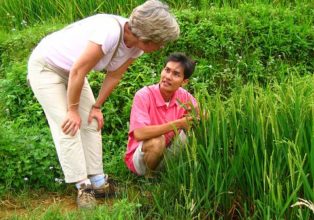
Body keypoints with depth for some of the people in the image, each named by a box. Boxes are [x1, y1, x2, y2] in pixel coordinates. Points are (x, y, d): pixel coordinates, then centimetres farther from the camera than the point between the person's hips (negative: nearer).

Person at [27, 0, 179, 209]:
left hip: (70, 70, 8)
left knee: (91, 124, 4)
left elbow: (114, 76, 0)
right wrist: (73, 110, -19)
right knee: (68, 127, -11)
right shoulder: (110, 32, -38)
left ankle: (98, 183, 10)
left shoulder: (136, 45, -13)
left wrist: (96, 106, 1)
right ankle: (83, 187, -4)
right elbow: (78, 71, -30)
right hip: (45, 66, -8)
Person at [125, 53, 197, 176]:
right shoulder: (143, 95, -21)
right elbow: (139, 134, -33)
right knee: (157, 141, -35)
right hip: (139, 156, -4)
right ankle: (149, 176, -8)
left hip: (168, 153, 4)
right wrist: (178, 124, -33)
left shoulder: (184, 96, -7)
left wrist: (194, 109, -26)